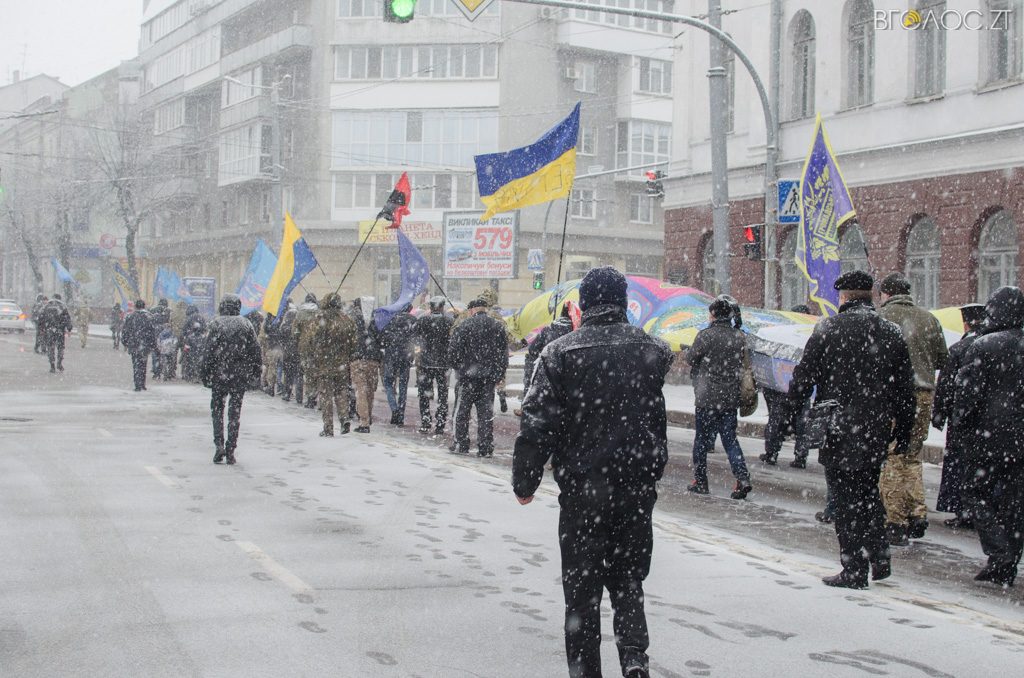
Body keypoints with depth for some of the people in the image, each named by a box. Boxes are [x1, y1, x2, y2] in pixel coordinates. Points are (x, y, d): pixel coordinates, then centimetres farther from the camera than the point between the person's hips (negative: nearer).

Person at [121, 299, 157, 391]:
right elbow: (152, 332, -3)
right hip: (145, 346, 0)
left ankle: (138, 385, -5)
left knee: (136, 365, 3)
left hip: (133, 345, 0)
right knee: (142, 365, 12)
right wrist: (153, 346, 3)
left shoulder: (130, 316, 0)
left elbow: (125, 331, 4)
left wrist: (125, 343, 14)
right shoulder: (148, 317, -3)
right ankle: (142, 385, 17)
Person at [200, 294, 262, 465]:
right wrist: (254, 370, 13)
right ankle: (230, 451, 6)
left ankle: (219, 445, -5)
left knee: (217, 408, 11)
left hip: (220, 373, -2)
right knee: (235, 411, 7)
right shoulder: (246, 324, 3)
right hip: (241, 375, 2)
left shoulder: (217, 324, -6)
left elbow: (210, 350, -9)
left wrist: (204, 372, -3)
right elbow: (255, 349, 3)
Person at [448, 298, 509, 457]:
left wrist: (457, 367, 10)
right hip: (490, 377, 3)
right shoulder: (498, 327, 5)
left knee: (463, 411, 9)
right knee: (486, 412, 6)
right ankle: (485, 448, 3)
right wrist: (499, 375, 13)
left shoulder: (464, 327, -6)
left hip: (469, 375, -3)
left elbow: (453, 351, -7)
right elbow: (504, 353, 8)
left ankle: (461, 445, 11)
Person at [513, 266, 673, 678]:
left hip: (582, 489, -2)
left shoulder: (560, 354, -8)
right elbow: (658, 420, 11)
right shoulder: (652, 350, 1)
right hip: (638, 488, 3)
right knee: (629, 576, 15)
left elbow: (537, 424, -9)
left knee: (582, 587, 8)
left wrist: (525, 481, -2)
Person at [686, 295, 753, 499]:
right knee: (730, 438, 10)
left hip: (707, 397, -4)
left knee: (702, 438, 8)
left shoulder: (706, 335, -13)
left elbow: (690, 357, -2)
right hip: (731, 397, 4)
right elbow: (745, 362, 9)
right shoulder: (740, 337, 1)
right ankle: (742, 477, -4)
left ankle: (700, 481, 14)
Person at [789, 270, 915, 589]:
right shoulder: (892, 333, 6)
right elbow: (905, 391, 8)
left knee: (846, 499, 1)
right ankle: (880, 559, 19)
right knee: (869, 492, 21)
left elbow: (804, 375, -6)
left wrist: (793, 409, 10)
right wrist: (903, 434, 15)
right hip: (877, 430, 4)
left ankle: (854, 571, 3)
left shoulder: (828, 328, -7)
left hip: (839, 431, -4)